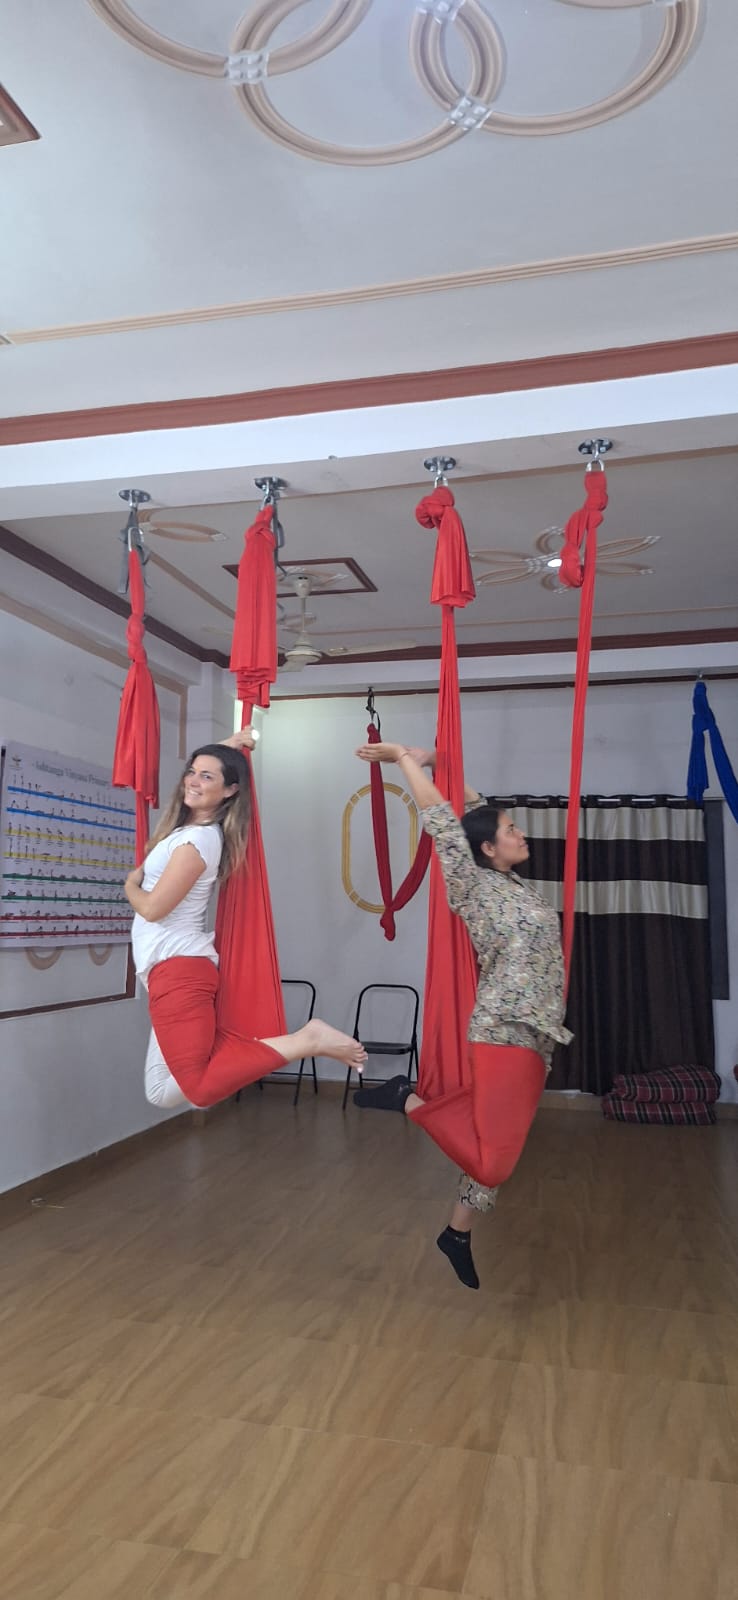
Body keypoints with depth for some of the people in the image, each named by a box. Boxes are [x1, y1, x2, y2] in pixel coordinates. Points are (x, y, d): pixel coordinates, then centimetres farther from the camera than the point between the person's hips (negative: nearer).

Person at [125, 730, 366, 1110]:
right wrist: (229, 747, 28)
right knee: (163, 1092, 8)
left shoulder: (197, 839, -15)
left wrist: (130, 885, 5)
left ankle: (307, 1041, -14)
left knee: (198, 1086, -19)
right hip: (176, 968, 9)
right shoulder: (193, 825, 12)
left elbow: (153, 908, -14)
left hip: (177, 967, -9)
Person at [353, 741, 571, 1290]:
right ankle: (408, 1099, 3)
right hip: (506, 1032, -8)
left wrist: (430, 761, 15)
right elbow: (442, 820, -12)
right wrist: (406, 759, -5)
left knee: (496, 1144, 14)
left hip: (533, 1034, 8)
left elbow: (479, 809, 19)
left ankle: (458, 1234, 27)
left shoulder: (510, 883, 12)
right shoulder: (475, 887, -8)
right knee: (491, 1155, -10)